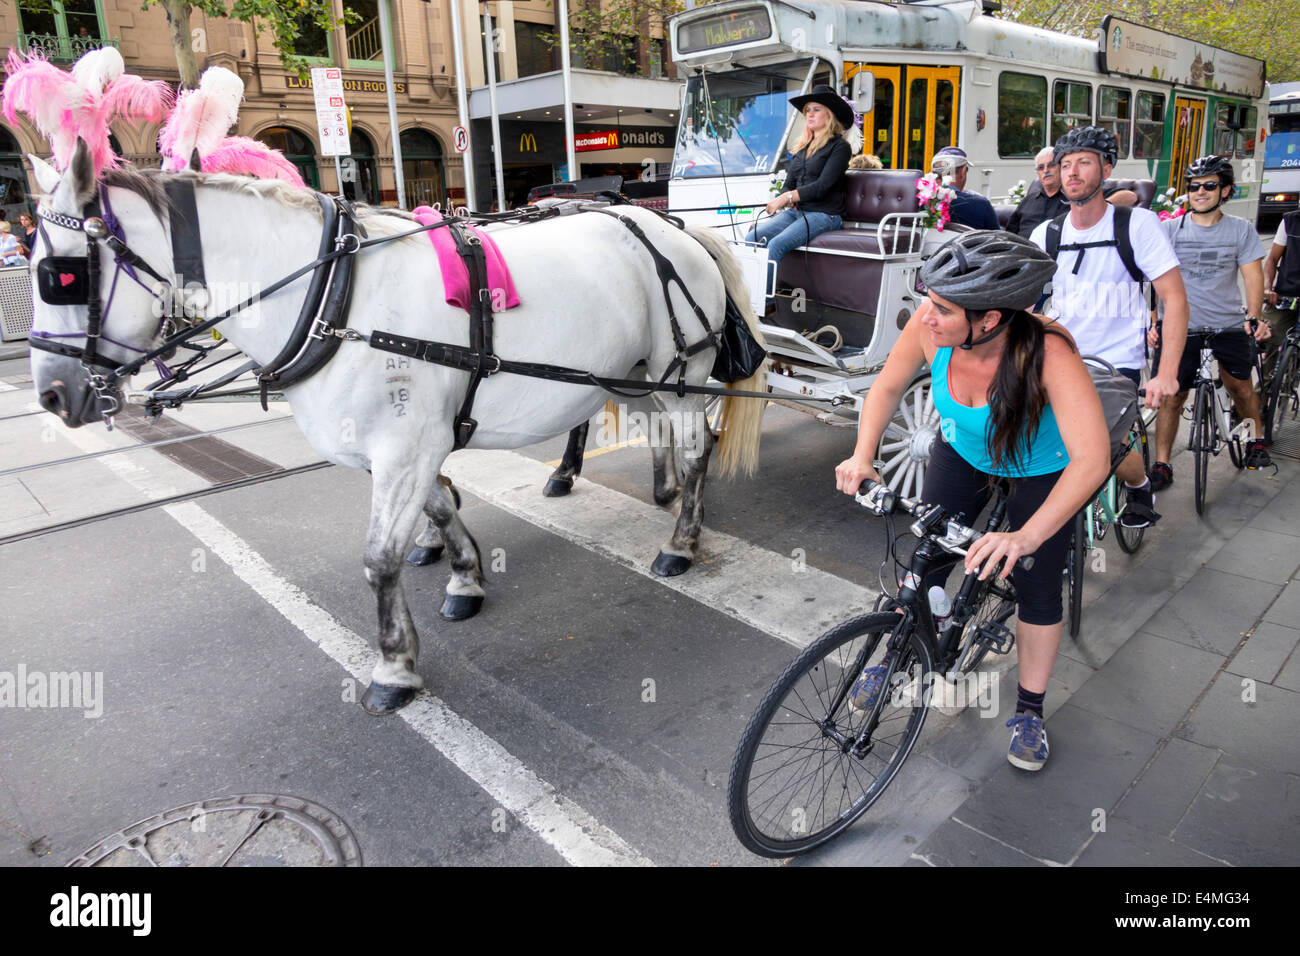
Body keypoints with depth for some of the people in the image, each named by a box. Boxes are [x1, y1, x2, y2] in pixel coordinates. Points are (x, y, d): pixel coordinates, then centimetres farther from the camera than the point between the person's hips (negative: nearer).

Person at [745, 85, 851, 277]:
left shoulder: (839, 146, 0)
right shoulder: (802, 147, 22)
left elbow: (823, 186, -11)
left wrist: (787, 197, -16)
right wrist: (788, 202, -2)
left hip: (824, 215, -6)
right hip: (795, 211, 7)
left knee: (776, 244, -32)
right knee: (752, 238, -19)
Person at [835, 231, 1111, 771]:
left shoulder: (1049, 354, -41)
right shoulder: (931, 325, -31)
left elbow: (1092, 459, -44)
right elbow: (888, 386, -13)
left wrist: (1026, 537, -53)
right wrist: (862, 456, -28)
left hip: (1042, 467, -3)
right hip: (964, 450, 3)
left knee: (1037, 589, 2)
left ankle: (1030, 710, 24)